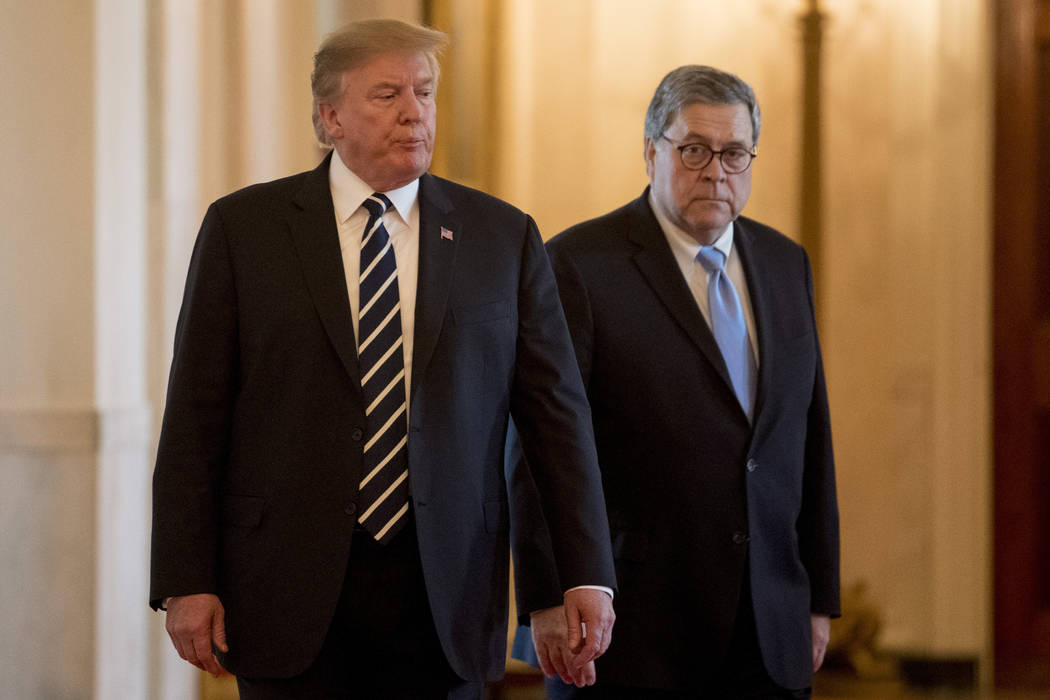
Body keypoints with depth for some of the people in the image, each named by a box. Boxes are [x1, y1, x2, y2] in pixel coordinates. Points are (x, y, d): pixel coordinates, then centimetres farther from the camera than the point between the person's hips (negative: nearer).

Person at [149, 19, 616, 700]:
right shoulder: (244, 227, 4)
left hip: (445, 593, 1)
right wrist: (185, 581, -5)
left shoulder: (503, 236, 8)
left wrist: (588, 574, -2)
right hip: (290, 588, -1)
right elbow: (195, 417, 2)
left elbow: (556, 412, 6)